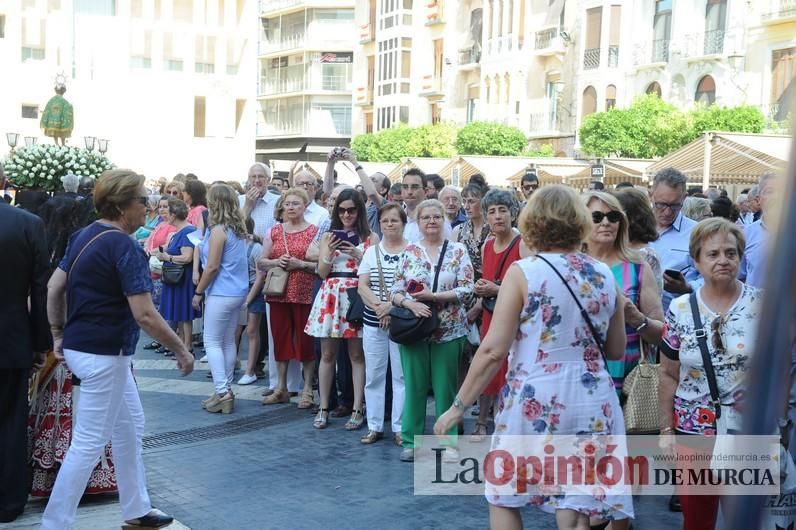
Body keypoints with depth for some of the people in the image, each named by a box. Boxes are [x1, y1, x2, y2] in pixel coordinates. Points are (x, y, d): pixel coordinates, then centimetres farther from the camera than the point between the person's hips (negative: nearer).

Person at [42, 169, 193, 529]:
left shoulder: (85, 235, 8)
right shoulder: (124, 246, -19)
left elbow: (54, 287, 12)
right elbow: (144, 315, -23)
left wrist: (58, 335, 18)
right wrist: (181, 350, -13)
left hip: (80, 345, 10)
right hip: (103, 354, -10)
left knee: (130, 427, 20)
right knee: (89, 443, -2)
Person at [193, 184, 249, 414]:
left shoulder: (218, 230, -14)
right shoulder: (238, 229, 10)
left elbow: (212, 267, -15)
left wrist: (198, 292, -6)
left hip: (221, 293, -8)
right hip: (238, 291, 8)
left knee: (212, 342, -2)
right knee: (228, 342, 13)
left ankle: (222, 392, -5)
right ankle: (226, 390, 18)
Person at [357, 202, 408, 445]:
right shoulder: (371, 252, 10)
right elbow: (362, 286, 3)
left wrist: (392, 306, -20)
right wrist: (379, 307, -14)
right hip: (373, 322, 4)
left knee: (401, 375, 1)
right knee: (373, 375, 8)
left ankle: (399, 427, 10)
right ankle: (375, 426, 17)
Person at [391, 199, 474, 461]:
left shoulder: (458, 251, -1)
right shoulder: (409, 251, 5)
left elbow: (467, 290, -8)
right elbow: (395, 291, 3)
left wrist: (433, 296, -18)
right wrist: (410, 303, -18)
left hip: (448, 331, -1)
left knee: (446, 387, 6)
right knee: (414, 386, 7)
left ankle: (448, 441, 18)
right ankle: (411, 441, 18)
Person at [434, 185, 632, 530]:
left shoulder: (523, 272, -8)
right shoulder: (604, 276, 5)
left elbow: (493, 350, -12)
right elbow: (616, 351, 14)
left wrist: (458, 406, -5)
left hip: (534, 402, -4)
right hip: (591, 405, 4)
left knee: (503, 500, 18)